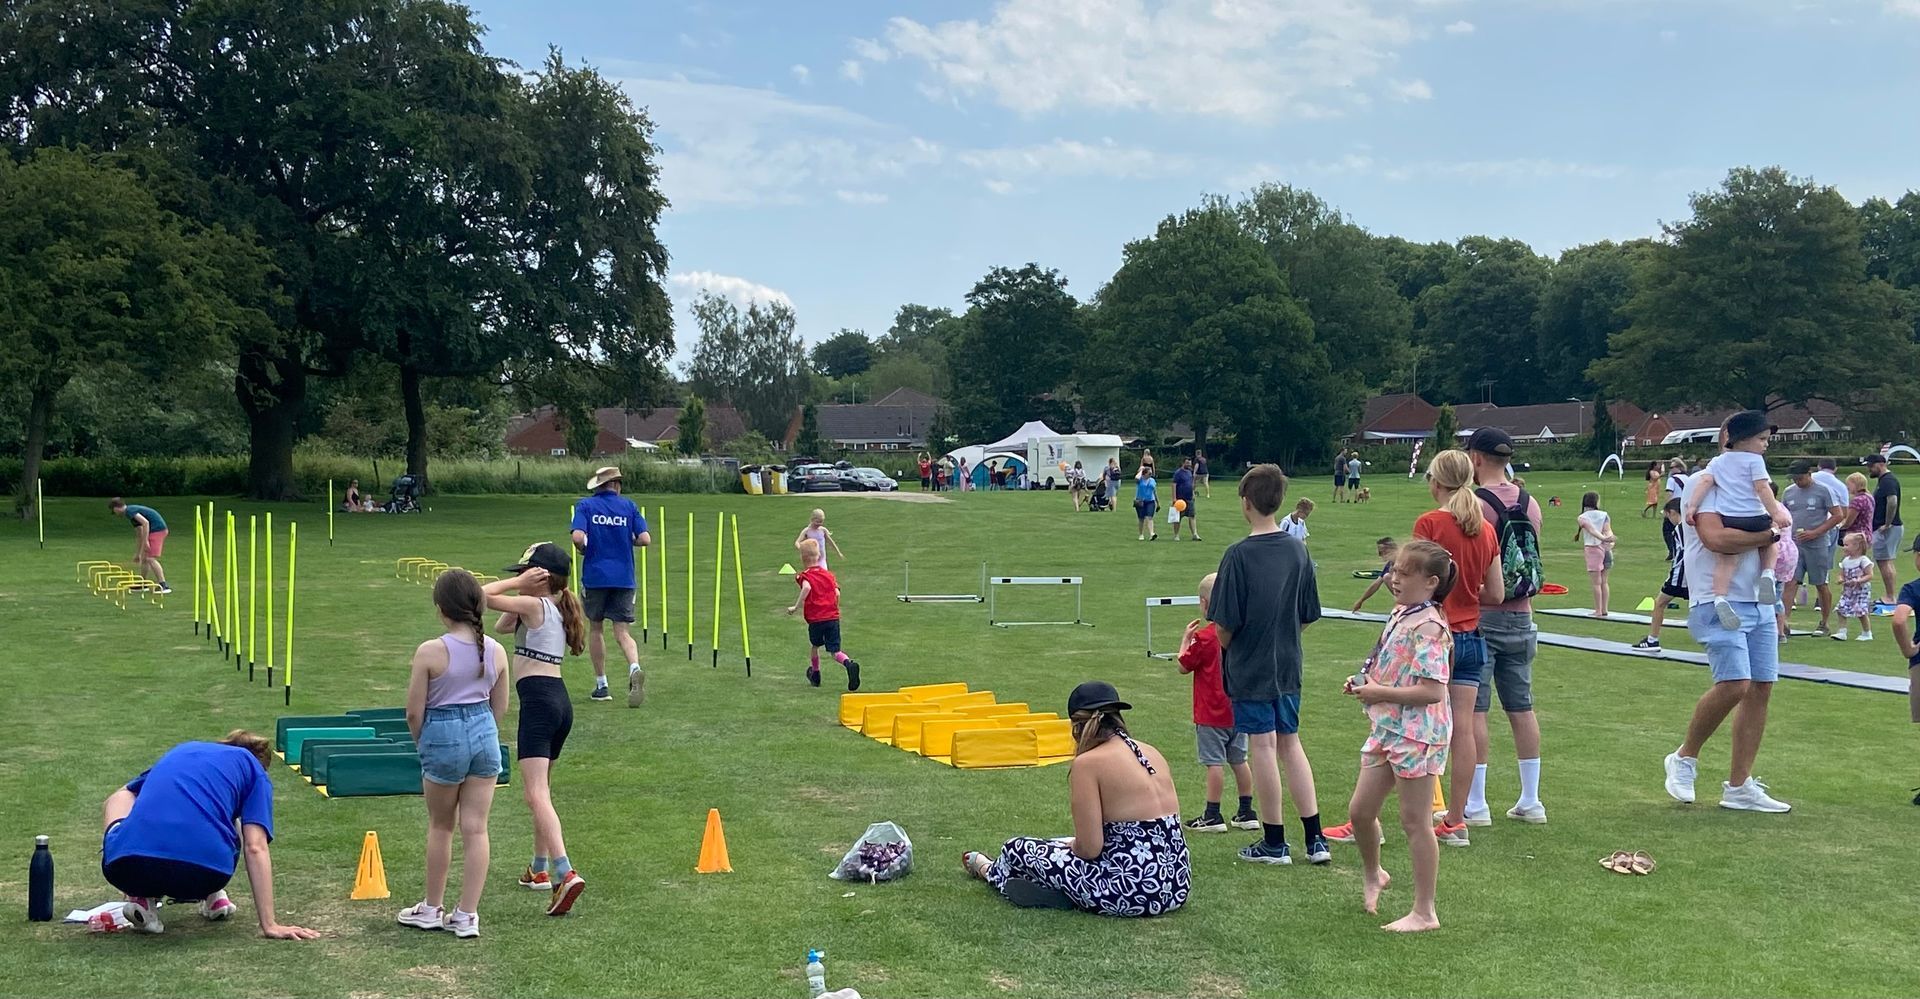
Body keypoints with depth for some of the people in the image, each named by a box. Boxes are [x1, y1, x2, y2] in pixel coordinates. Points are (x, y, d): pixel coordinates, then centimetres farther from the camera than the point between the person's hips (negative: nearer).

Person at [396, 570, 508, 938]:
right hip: (484, 733, 3)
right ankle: (467, 915, 10)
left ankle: (431, 909, 27)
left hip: (443, 734, -3)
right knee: (476, 828, 6)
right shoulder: (496, 651, -2)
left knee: (440, 826, 14)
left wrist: (422, 742, 8)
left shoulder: (430, 652, -15)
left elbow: (414, 711, -10)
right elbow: (500, 708, 7)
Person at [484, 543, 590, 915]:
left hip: (538, 700, -10)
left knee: (536, 793, -17)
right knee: (539, 789, 23)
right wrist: (523, 590, 11)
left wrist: (519, 584, -4)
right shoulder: (556, 609, 17)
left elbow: (484, 595, -14)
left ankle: (565, 873, -30)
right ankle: (541, 868, 34)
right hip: (560, 701, 10)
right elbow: (502, 627, 24)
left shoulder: (534, 605, -8)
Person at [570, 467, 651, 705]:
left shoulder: (585, 506, 0)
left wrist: (583, 550, 6)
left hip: (595, 576, 0)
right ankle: (634, 668, -28)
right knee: (623, 632, 1)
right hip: (623, 577, 1)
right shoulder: (628, 506, 5)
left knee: (597, 629, 15)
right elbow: (645, 539, -4)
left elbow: (578, 537, -15)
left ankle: (601, 685, 19)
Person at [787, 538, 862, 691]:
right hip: (833, 617, 3)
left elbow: (807, 588, -24)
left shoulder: (805, 576, -2)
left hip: (815, 618, -3)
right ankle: (849, 664, -28)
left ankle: (815, 674, 39)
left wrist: (796, 607, -19)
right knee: (834, 651, 1)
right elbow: (837, 593, 5)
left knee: (815, 645, 23)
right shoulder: (828, 574, 13)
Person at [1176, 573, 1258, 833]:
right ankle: (1247, 812, 19)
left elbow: (1183, 666, -8)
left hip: (1212, 714, -7)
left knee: (1214, 763, -3)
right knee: (1239, 761, 14)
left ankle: (1213, 816, -1)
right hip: (1238, 710, 7)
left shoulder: (1204, 637, -16)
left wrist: (1186, 638, 4)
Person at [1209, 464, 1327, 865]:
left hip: (1250, 668, -5)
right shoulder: (1298, 550, 0)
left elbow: (1224, 624, -15)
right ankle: (1315, 838, 16)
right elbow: (1308, 615, 7)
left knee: (1262, 746, 2)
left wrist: (1224, 647, 5)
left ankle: (1274, 843, 11)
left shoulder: (1239, 554, -17)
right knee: (1290, 743, 15)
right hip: (1288, 666, 6)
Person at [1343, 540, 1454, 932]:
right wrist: (1365, 682, 5)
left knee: (1415, 822, 0)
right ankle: (1372, 874, 41)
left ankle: (1424, 912, 10)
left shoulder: (1428, 627, -19)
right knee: (1360, 811, 14)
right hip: (1386, 728, 9)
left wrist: (1380, 693, -19)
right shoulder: (1399, 615, 10)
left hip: (1417, 734, -9)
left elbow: (1432, 691, -26)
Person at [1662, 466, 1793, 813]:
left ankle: (1738, 787, 11)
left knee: (1761, 688, 4)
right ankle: (1684, 758, 3)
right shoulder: (1703, 484, -9)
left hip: (1759, 602, 9)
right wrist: (1767, 534, -12)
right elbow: (1715, 538, -22)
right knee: (1734, 684, -20)